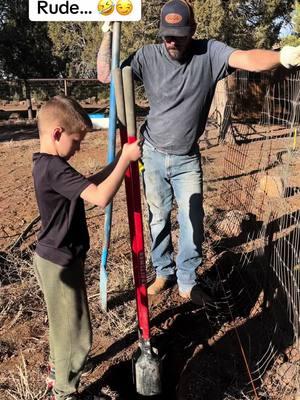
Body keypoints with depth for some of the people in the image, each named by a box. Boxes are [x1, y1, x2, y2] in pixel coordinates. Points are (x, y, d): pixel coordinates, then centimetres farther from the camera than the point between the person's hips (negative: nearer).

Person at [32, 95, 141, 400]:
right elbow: (100, 197, -36)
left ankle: (58, 369, 51)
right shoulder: (54, 168, -27)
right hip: (61, 263, -10)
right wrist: (126, 159, -26)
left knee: (63, 323, 29)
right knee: (75, 333, 8)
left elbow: (88, 186, 13)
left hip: (53, 258, 10)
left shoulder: (46, 164, 5)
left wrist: (119, 161, 4)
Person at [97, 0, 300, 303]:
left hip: (187, 159, -1)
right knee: (158, 218, 15)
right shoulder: (148, 56, -9)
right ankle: (163, 272, 36)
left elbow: (247, 59, -32)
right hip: (154, 155, 1)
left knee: (192, 221, 4)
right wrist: (108, 34, -15)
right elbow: (105, 75, -7)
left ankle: (187, 282, 25)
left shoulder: (209, 53, -14)